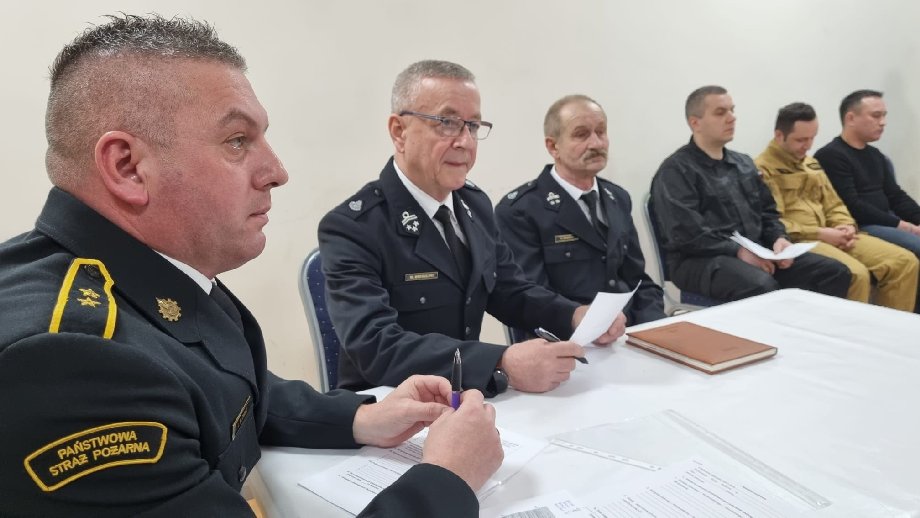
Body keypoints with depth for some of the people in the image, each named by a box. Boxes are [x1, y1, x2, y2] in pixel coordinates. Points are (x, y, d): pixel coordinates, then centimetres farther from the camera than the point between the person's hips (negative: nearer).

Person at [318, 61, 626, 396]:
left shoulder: (475, 204, 4)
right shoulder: (352, 227, -17)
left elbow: (508, 290, 11)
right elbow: (377, 347, -27)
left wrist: (575, 315, -7)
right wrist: (502, 366, -36)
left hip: (468, 399, 6)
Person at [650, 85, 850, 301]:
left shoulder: (744, 163, 20)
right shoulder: (675, 170, -5)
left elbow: (767, 212, 23)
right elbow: (686, 233, -16)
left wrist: (779, 238, 1)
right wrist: (738, 251, -20)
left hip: (756, 251, 8)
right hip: (702, 259, -7)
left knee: (834, 272, -9)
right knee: (762, 287, -36)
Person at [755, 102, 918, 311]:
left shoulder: (811, 164, 21)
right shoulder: (762, 169, -7)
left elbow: (833, 205, 23)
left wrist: (847, 225, 0)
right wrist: (819, 233, -17)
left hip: (832, 236, 9)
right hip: (798, 242, -9)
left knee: (905, 261, -4)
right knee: (855, 274, -32)